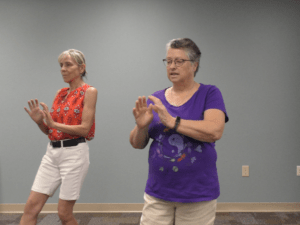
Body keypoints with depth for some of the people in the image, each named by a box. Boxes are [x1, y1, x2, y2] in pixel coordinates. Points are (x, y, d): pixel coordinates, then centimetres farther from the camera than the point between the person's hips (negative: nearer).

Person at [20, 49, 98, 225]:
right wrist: (40, 121, -5)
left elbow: (85, 129, -12)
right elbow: (51, 131, 15)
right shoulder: (60, 93, 14)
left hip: (74, 153, -6)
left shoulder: (89, 91, -5)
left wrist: (54, 123, -14)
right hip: (52, 152, 6)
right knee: (31, 207, 1)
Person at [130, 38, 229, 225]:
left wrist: (171, 121, -22)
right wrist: (141, 126, -15)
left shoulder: (209, 94, -4)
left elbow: (215, 131, -21)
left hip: (198, 195, -2)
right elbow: (137, 143, 5)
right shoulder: (155, 100, 5)